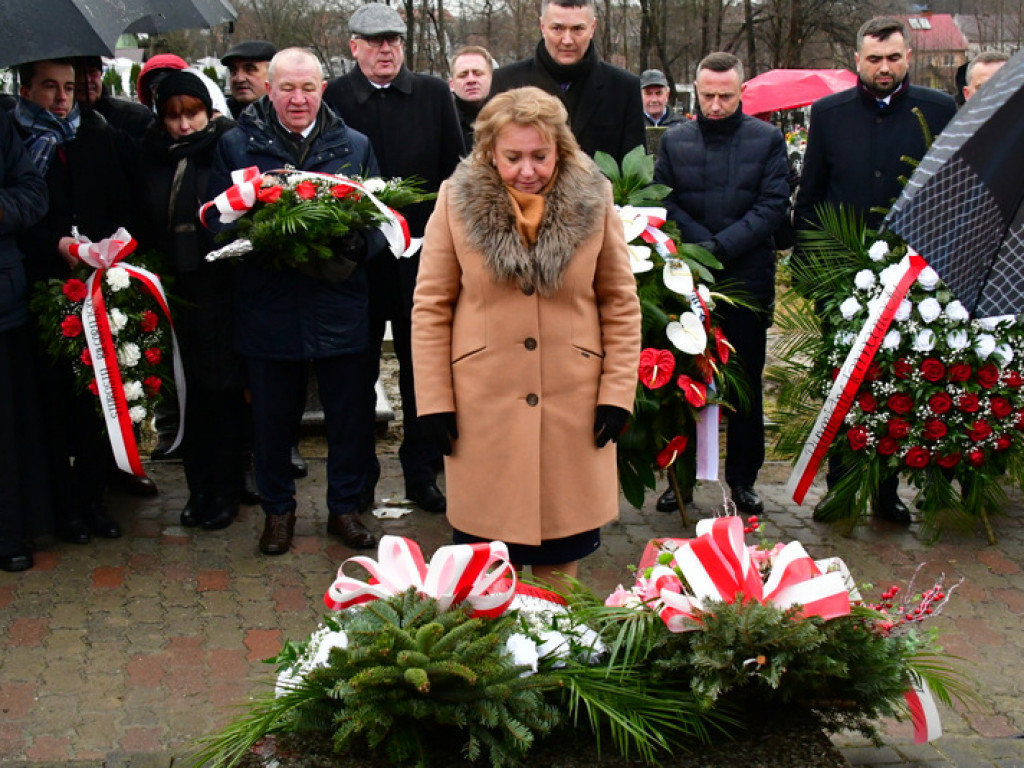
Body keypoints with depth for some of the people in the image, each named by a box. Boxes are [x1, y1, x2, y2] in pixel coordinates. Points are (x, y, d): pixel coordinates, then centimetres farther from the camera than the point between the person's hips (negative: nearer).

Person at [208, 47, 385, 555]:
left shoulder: (354, 146, 8)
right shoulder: (236, 145, 4)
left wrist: (359, 244, -16)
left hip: (341, 308, 1)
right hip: (268, 307, -1)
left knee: (351, 413, 8)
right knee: (272, 416, 9)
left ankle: (345, 506, 26)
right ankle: (277, 509, 28)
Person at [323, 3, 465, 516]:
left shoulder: (434, 95, 6)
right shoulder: (332, 98, 0)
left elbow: (454, 171, 5)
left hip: (422, 253, 1)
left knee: (422, 367, 8)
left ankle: (421, 474, 19)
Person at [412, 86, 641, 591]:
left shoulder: (593, 200, 0)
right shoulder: (457, 201, -3)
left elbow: (622, 305, 4)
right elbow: (430, 307, -1)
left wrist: (618, 392, -2)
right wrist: (434, 400, -5)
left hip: (574, 404, 1)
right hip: (483, 404, -1)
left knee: (561, 552, 10)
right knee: (488, 552, 7)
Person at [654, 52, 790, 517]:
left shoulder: (767, 139, 3)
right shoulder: (674, 142, 7)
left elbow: (774, 204, -5)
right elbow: (663, 202, 2)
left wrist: (723, 246, -14)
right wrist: (702, 245, -12)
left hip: (747, 279, -1)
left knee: (746, 383, 6)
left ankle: (742, 479, 16)